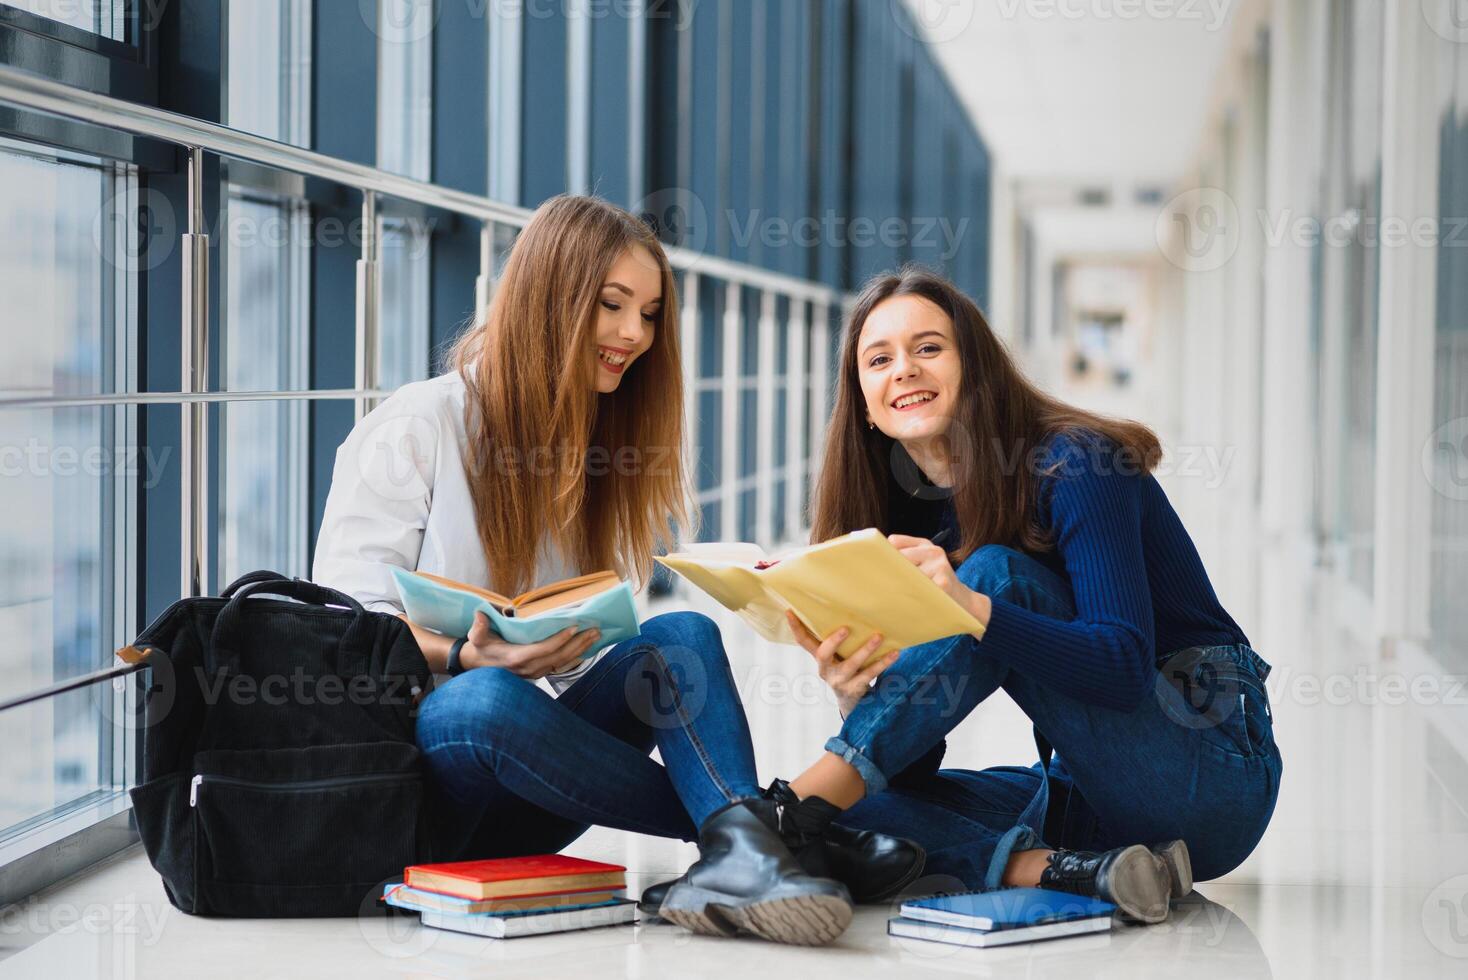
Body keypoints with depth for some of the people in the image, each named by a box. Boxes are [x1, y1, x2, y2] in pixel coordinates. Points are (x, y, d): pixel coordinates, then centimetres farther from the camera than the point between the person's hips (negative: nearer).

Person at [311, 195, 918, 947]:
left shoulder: (599, 448, 16)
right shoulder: (415, 427, -3)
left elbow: (583, 650, 8)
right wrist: (465, 656, -28)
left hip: (515, 788, 5)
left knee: (679, 638, -21)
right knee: (485, 701, -39)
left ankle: (740, 857, -46)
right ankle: (738, 821, -28)